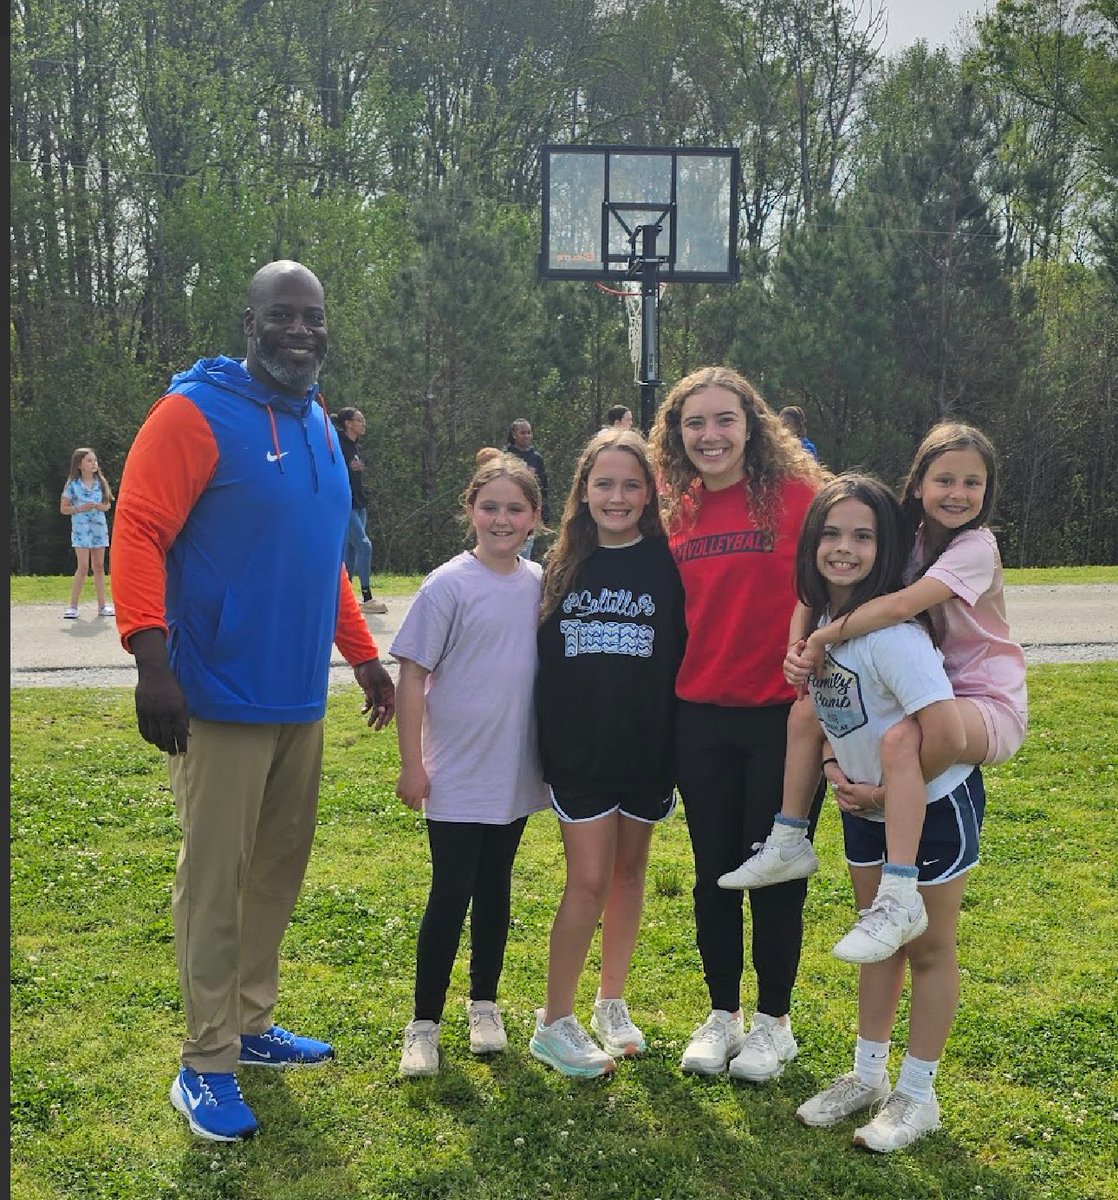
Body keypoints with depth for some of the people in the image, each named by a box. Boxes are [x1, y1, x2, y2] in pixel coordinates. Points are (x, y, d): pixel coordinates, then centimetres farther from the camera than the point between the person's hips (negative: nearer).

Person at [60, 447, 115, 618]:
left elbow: (108, 505, 12)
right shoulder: (73, 485, -5)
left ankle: (102, 605, 14)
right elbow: (64, 509, -1)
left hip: (99, 528, 4)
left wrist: (100, 506, -10)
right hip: (81, 529, -4)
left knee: (99, 566, 8)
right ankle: (73, 606, -5)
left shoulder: (101, 483, 6)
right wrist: (80, 509, -17)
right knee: (83, 567, -11)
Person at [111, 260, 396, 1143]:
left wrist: (363, 655, 23)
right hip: (220, 701, -7)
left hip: (301, 702, 8)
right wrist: (152, 658, -26)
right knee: (214, 881, 0)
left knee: (279, 871, 15)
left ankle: (251, 1025, 30)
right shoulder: (195, 414, -9)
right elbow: (139, 532, -16)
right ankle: (206, 1066, 12)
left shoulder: (319, 428, 14)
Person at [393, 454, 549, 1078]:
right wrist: (411, 764, -10)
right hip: (456, 777, -4)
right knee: (451, 895, 0)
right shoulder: (449, 586, -12)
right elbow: (413, 674, -10)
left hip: (516, 774, 4)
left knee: (495, 890, 15)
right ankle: (425, 1022, 12)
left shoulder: (541, 584, 2)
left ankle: (485, 1004, 30)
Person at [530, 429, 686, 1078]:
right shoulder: (564, 564, 2)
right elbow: (541, 656, 6)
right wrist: (543, 745, 4)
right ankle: (555, 1023, 9)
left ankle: (612, 1003, 28)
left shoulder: (667, 563, -3)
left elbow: (687, 656, -1)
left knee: (630, 870, 12)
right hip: (577, 750, 0)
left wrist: (680, 744, -6)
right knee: (589, 879, -3)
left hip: (646, 749, 0)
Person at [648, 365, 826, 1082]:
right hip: (701, 719, 4)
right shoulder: (679, 515, 5)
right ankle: (722, 1014, 31)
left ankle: (774, 1022, 27)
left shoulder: (797, 496, -9)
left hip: (783, 714, -4)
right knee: (713, 870, 13)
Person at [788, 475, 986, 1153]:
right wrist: (834, 762, -4)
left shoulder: (891, 631, -29)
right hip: (866, 807, 7)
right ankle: (868, 1075, 32)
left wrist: (885, 788, -19)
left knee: (929, 949, 8)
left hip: (935, 804, -7)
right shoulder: (819, 618, -4)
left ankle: (917, 1095, 22)